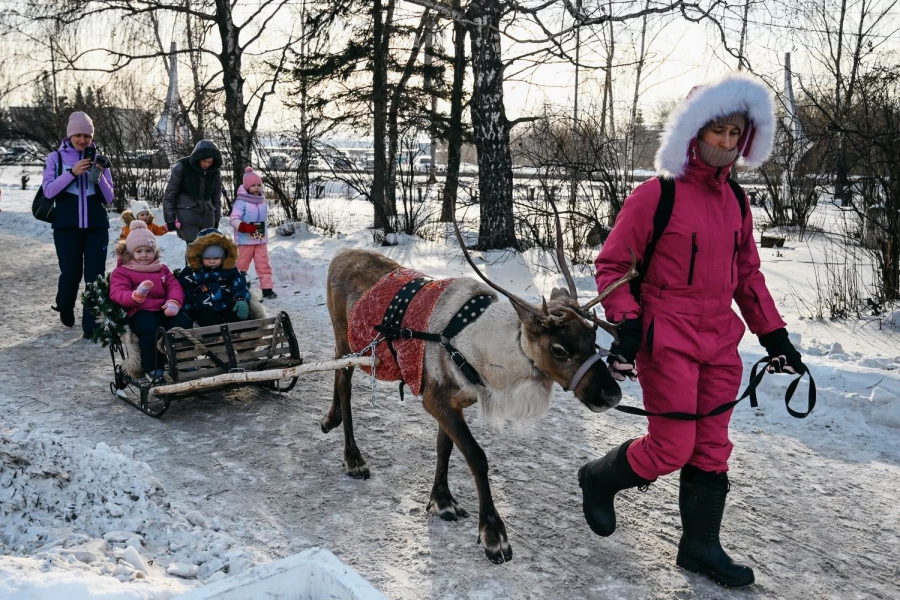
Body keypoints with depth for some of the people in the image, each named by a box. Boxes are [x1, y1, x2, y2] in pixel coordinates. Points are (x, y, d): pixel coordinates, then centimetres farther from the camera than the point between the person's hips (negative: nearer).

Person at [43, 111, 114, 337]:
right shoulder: (56, 157, 5)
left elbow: (108, 199, 6)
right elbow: (48, 191, -6)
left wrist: (99, 175, -10)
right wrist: (72, 172, -15)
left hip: (96, 226, 1)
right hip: (67, 226, -1)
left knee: (95, 275, -6)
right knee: (71, 273, 2)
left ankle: (91, 326, -2)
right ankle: (65, 308, 34)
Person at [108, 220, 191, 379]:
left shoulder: (162, 269, 23)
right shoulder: (122, 272, 8)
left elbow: (174, 287, 13)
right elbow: (117, 294, -6)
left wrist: (174, 302, -11)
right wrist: (137, 295, -27)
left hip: (164, 309, 5)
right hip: (141, 311, -4)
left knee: (185, 324, -21)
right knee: (152, 329, -36)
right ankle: (153, 368, -19)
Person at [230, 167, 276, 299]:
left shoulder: (262, 201, 8)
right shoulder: (241, 201, -12)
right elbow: (234, 219, -18)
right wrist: (244, 227, -34)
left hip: (261, 239, 5)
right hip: (246, 240, -5)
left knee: (264, 265, 1)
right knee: (241, 264, 6)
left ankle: (267, 289, 1)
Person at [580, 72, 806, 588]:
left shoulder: (735, 202, 10)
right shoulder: (656, 195, -10)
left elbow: (748, 274, 17)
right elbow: (612, 263, -7)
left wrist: (774, 334, 13)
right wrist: (626, 327, -16)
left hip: (720, 342, 7)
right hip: (667, 342, -6)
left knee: (712, 449, 11)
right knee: (672, 448, -4)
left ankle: (701, 546, 25)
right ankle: (599, 480, 24)